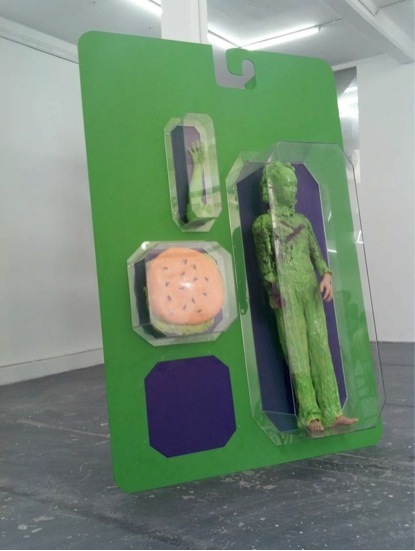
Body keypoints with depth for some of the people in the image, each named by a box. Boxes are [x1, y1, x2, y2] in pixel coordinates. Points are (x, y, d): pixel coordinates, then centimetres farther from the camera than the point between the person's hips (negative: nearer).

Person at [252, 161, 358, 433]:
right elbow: (265, 262, -4)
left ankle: (332, 411, 3)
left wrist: (326, 275, -6)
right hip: (286, 293, -5)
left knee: (320, 348, 1)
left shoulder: (303, 221, 17)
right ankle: (310, 414, -2)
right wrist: (274, 293, -10)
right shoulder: (263, 223, 1)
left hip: (311, 290, 5)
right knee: (297, 352, -5)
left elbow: (317, 253, 11)